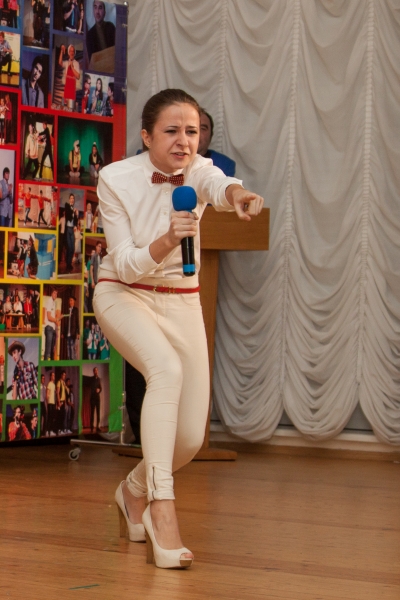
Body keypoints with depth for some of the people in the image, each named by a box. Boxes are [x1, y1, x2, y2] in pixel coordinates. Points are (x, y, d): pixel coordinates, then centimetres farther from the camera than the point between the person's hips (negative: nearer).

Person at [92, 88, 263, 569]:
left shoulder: (198, 171, -11)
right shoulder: (116, 179, -15)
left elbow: (218, 186, -37)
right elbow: (125, 265, -18)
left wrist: (238, 195, -61)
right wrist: (165, 244, -39)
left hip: (181, 303, 3)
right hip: (123, 295, -3)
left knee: (190, 438, -2)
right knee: (167, 368, -36)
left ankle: (134, 489, 31)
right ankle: (162, 509, -38)